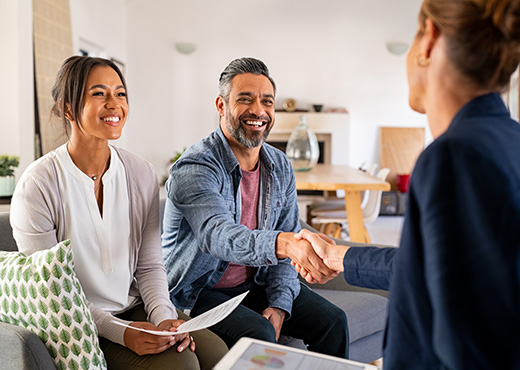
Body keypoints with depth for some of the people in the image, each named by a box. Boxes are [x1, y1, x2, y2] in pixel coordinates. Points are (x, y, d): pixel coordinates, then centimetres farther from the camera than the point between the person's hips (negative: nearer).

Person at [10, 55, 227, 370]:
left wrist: (164, 317, -14)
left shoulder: (142, 174, 0)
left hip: (137, 308, 4)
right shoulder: (38, 185, -13)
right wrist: (119, 332, -19)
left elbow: (150, 265, 3)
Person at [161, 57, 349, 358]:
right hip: (200, 290, -5)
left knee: (333, 321, -6)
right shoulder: (193, 168, -21)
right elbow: (218, 235, -38)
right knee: (259, 335, -29)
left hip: (257, 282, 6)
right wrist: (283, 243, -56)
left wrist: (280, 303, -10)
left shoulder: (280, 167, 0)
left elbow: (287, 241, 2)